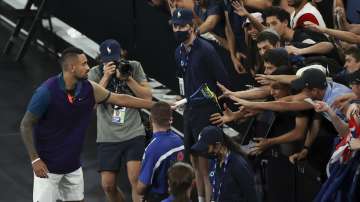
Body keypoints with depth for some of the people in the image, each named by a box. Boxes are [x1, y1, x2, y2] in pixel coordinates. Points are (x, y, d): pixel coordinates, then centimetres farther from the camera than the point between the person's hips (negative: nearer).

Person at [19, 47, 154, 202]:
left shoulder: (88, 89, -4)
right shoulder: (47, 91, -20)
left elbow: (120, 99, 8)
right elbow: (26, 125, -14)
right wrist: (35, 159, -18)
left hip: (73, 165, 6)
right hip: (47, 166, -6)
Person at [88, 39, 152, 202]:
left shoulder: (134, 67, 3)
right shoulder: (95, 73, 3)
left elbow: (147, 97, -1)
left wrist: (127, 78, -12)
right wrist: (106, 77, -15)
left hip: (133, 133, -1)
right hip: (107, 137, 1)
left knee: (135, 179, -15)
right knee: (108, 185, 2)